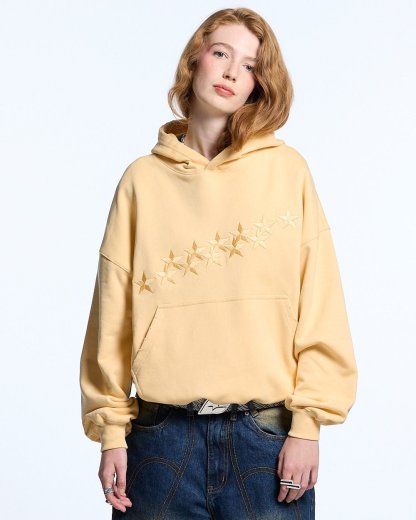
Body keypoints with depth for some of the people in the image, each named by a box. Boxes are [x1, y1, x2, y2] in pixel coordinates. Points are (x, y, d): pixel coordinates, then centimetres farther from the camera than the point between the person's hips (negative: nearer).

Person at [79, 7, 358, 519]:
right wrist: (111, 430, 2)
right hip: (161, 436, 1)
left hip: (266, 437, 0)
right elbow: (114, 312, 5)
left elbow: (320, 304, 0)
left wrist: (308, 422, -5)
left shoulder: (286, 169, 3)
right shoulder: (144, 179, 5)